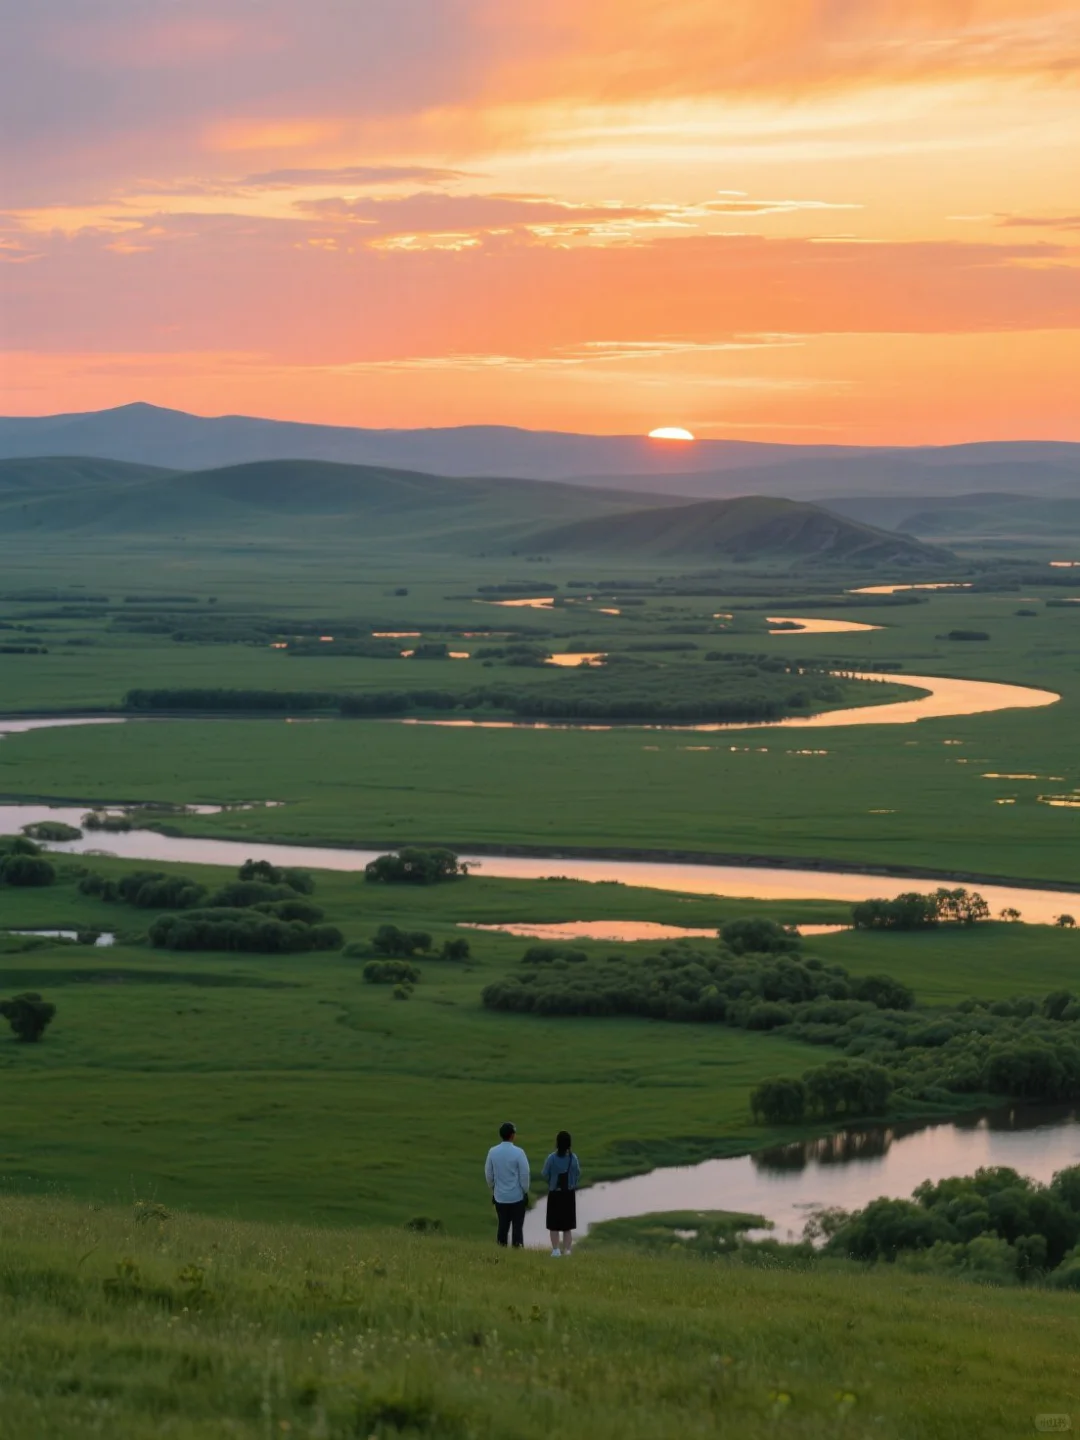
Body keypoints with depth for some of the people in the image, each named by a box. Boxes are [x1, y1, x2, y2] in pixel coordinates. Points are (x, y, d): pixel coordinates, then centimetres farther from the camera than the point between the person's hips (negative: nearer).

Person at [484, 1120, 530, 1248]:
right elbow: (524, 1174, -10)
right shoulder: (518, 1152, -15)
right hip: (517, 1196, -4)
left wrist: (493, 1190, 17)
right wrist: (525, 1192, 3)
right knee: (517, 1226, 3)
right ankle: (517, 1249, 1)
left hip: (500, 1196, 4)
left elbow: (488, 1174, 4)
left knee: (503, 1225, 11)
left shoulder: (492, 1152, -3)